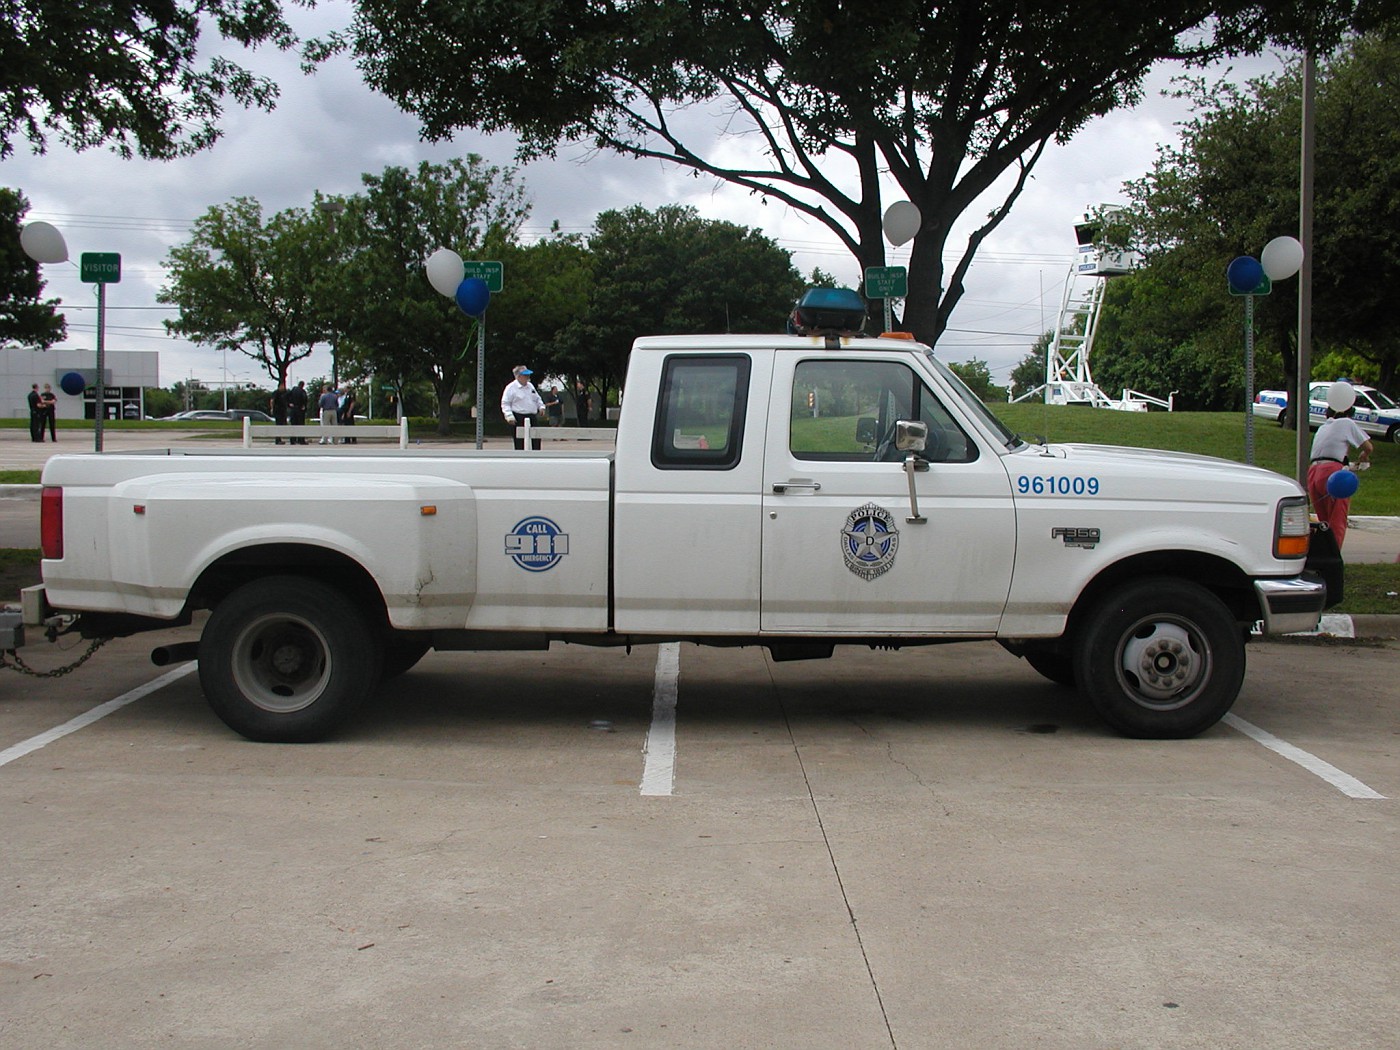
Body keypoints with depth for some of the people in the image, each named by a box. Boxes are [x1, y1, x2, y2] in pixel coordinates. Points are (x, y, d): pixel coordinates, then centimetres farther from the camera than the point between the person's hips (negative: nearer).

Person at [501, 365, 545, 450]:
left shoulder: (530, 386, 17)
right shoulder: (511, 387, -5)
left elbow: (537, 398, 27)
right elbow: (505, 404, -8)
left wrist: (541, 406, 9)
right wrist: (509, 416, -19)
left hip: (531, 417, 7)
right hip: (518, 419, -7)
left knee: (536, 440, 5)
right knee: (520, 443, -5)